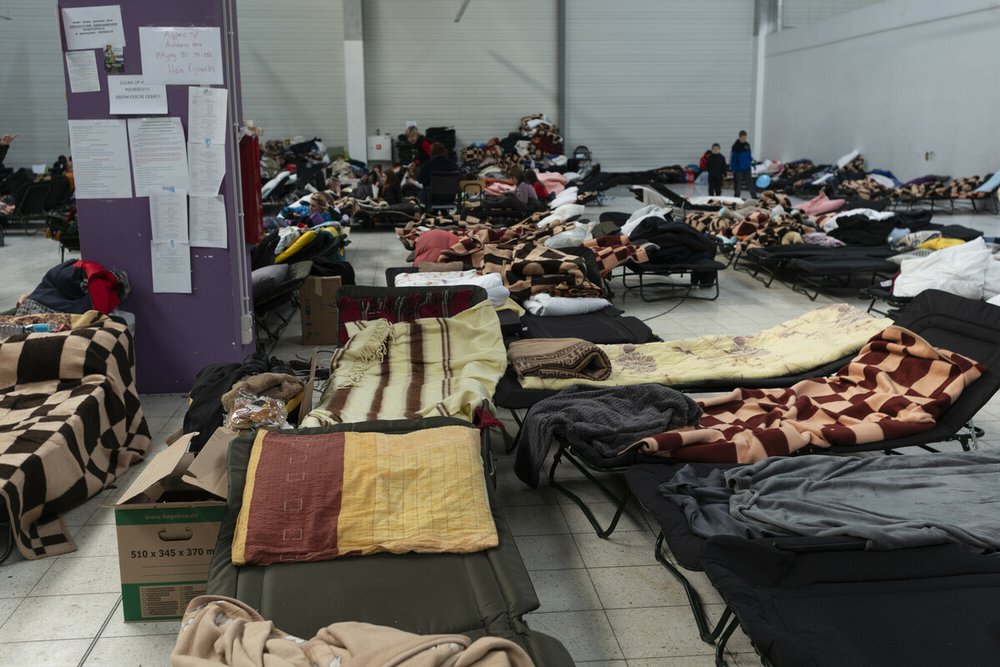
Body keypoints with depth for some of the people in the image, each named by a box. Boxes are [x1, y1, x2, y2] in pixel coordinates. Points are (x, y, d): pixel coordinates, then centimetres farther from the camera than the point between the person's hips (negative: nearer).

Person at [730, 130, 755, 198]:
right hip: (738, 168, -4)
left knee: (750, 182, 9)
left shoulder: (747, 144, 3)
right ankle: (737, 196, 15)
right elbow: (732, 157, -11)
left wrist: (752, 163, 12)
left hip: (747, 168, 5)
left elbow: (750, 155, 15)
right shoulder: (735, 145, -12)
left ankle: (753, 195, 15)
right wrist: (732, 168, -12)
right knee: (737, 183, 5)